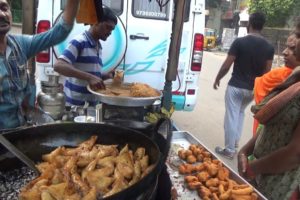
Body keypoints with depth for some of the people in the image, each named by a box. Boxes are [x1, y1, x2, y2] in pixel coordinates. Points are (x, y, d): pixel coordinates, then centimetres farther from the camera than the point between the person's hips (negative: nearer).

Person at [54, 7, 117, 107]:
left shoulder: (98, 47, 13)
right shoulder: (79, 42, -12)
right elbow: (58, 66, -23)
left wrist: (109, 76, 2)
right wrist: (89, 77, -30)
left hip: (91, 104, 8)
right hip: (75, 104, -8)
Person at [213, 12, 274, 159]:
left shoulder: (239, 42, -13)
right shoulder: (269, 47, 0)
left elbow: (227, 65, -11)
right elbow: (267, 72, 3)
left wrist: (217, 79, 4)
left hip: (236, 86, -5)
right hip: (253, 89, 5)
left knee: (231, 116, 4)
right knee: (240, 112, 27)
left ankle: (229, 150, 12)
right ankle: (236, 141, 32)